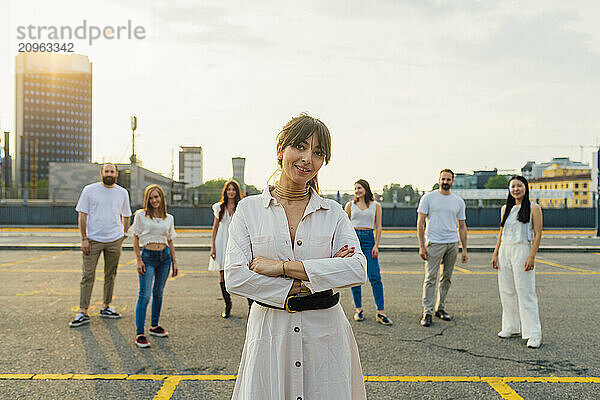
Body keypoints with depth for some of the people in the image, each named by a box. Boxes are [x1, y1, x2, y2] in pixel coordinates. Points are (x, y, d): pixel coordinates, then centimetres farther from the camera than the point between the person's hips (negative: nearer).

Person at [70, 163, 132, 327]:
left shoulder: (122, 193, 7)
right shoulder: (89, 190, -1)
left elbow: (126, 216, 19)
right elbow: (82, 215, -1)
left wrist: (123, 235, 11)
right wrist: (84, 239, -8)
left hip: (114, 240, 3)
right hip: (93, 240, -3)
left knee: (110, 275, 10)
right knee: (88, 275, -4)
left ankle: (106, 307, 23)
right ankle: (83, 313, 0)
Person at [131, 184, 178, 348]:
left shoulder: (169, 218, 9)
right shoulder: (141, 215, -2)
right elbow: (136, 239, -1)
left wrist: (174, 262, 11)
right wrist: (139, 260, -8)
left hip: (165, 256, 4)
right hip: (148, 256, -4)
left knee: (158, 293, 13)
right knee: (144, 295, -8)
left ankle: (154, 326, 27)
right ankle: (139, 333, -5)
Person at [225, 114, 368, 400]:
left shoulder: (333, 212, 2)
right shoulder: (249, 209, 0)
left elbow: (357, 270, -12)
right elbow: (235, 278, -9)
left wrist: (283, 267, -17)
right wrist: (306, 283, -14)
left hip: (325, 334, 1)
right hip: (269, 332, -1)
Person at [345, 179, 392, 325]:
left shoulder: (376, 205, 8)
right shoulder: (350, 205, 8)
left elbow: (378, 227, 7)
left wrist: (376, 245, -3)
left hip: (369, 240, -1)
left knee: (375, 277, -7)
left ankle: (380, 312, -3)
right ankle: (358, 309, 14)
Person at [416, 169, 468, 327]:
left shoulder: (459, 201, 11)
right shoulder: (428, 198, 0)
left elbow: (462, 226, 14)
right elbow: (420, 222, -2)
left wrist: (465, 250, 9)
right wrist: (421, 246, -10)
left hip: (453, 243, 4)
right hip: (434, 243, -4)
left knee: (446, 278, 9)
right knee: (431, 277, -8)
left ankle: (441, 308, 21)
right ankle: (427, 312, -5)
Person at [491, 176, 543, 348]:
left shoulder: (533, 208, -2)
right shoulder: (505, 208, 14)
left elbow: (537, 234, -6)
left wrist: (531, 257, -15)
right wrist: (495, 254, 12)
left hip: (522, 250, -6)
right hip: (504, 251, 6)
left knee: (525, 292, -7)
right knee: (506, 291, 9)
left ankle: (534, 334, -1)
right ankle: (511, 327, 22)